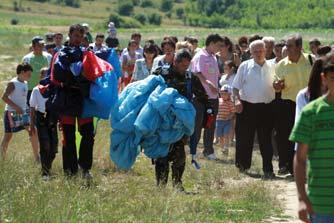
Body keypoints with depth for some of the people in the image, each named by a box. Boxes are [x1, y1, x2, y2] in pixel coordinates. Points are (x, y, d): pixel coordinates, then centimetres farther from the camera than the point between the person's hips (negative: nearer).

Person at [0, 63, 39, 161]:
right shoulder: (12, 83, -14)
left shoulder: (25, 83, 9)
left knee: (33, 131, -3)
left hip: (23, 112, 7)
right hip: (12, 113, -7)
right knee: (8, 135, 2)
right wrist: (16, 107, -22)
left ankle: (37, 158, 2)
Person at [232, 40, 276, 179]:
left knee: (266, 140, 2)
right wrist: (237, 100, -9)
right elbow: (236, 86, 5)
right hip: (247, 106, -1)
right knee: (244, 138, 4)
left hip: (266, 107, 1)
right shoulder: (245, 66, 4)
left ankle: (268, 170, 3)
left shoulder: (271, 67, 9)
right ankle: (242, 166, 19)